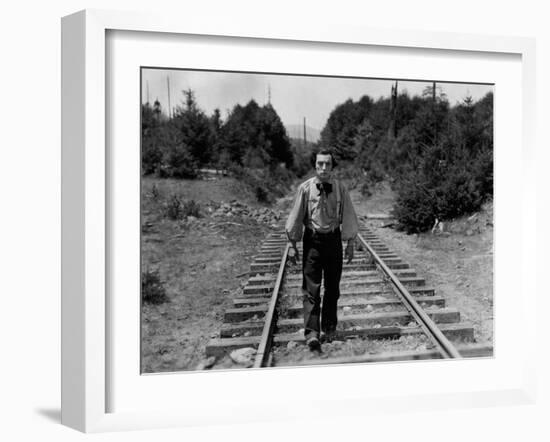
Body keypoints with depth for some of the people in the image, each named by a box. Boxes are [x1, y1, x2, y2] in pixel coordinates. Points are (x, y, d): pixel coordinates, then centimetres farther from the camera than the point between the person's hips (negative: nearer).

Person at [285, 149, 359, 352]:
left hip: (333, 239, 2)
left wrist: (350, 243, 5)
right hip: (312, 240, -2)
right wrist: (292, 245, 0)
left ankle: (329, 328, 29)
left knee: (332, 288, 13)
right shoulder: (305, 188, -7)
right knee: (311, 289, -5)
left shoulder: (340, 189, -3)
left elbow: (348, 216, 5)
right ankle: (312, 334, -6)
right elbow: (296, 216, -1)